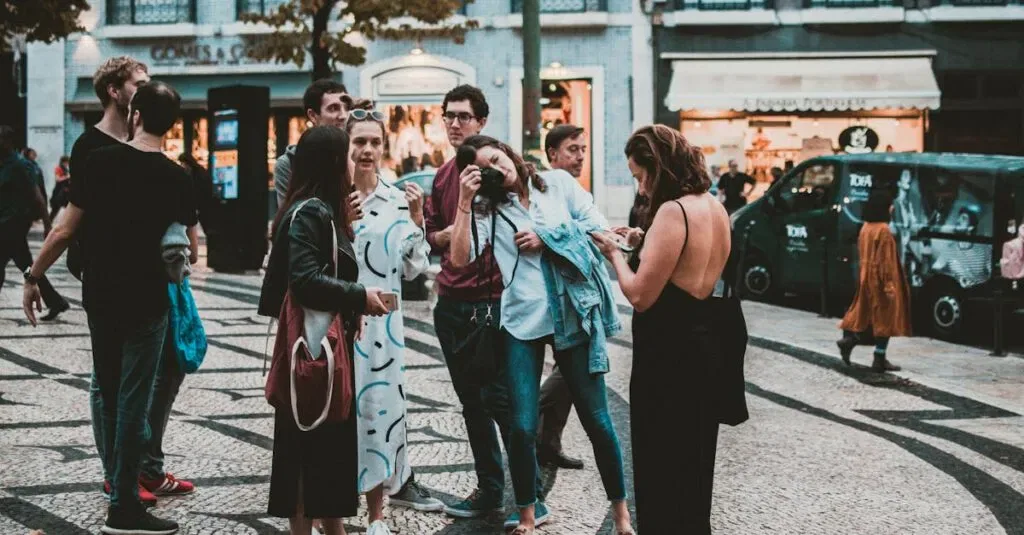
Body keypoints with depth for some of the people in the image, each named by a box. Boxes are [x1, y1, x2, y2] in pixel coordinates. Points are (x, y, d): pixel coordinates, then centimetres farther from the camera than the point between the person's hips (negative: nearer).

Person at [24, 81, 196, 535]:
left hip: (99, 296, 2)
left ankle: (118, 482, 29)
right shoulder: (175, 178, -7)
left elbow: (65, 230, -6)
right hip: (147, 302, -2)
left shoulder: (100, 161, -6)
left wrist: (33, 278, 5)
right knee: (133, 402, 2)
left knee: (108, 394, 18)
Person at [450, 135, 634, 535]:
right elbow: (460, 259, -9)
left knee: (596, 418, 3)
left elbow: (599, 228, 2)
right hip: (522, 321, 1)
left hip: (574, 314, 0)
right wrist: (464, 201, -13)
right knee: (522, 427, -3)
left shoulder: (558, 183, 6)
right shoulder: (488, 210, 5)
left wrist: (548, 239, -5)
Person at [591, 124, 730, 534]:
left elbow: (640, 296, -20)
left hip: (667, 351, -9)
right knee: (693, 462, 20)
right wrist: (645, 244, 12)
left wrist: (615, 254, -4)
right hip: (701, 342, 9)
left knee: (661, 467, 1)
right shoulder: (715, 208, 8)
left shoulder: (673, 212, -20)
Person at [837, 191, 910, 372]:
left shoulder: (865, 228, 8)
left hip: (867, 278, 8)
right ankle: (879, 360, 3)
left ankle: (849, 340, 1)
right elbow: (886, 260, -20)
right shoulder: (883, 230, -18)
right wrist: (889, 284, -18)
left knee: (867, 314, 18)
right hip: (880, 280, -8)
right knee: (885, 317, 0)